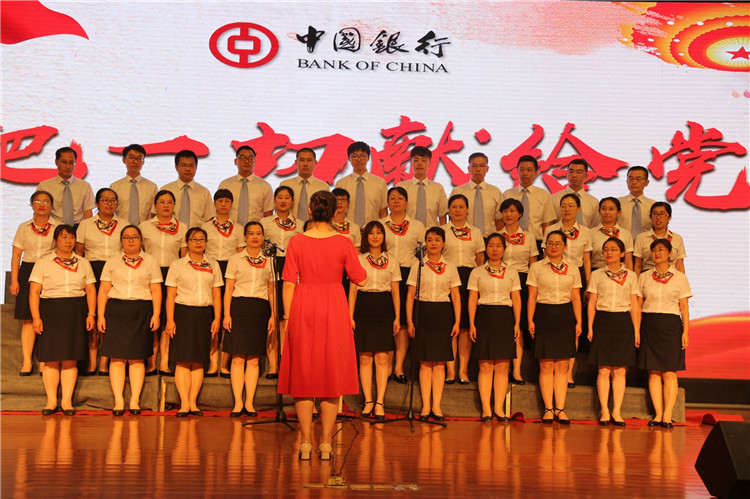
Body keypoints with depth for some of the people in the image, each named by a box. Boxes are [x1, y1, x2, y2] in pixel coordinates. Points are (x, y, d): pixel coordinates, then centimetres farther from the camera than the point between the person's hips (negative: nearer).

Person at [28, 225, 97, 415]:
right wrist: (36, 317, -10)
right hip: (51, 312, -2)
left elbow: (90, 290, 11)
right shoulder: (43, 262, 6)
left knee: (70, 358, 0)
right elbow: (34, 291, 0)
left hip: (76, 313, 2)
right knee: (51, 358, -2)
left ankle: (67, 400, 4)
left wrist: (91, 314, -1)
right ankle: (51, 400, 6)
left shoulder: (83, 264, 14)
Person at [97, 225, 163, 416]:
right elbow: (104, 290, 8)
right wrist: (101, 316, -1)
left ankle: (135, 400, 3)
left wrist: (156, 314, -4)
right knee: (117, 358, -3)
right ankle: (118, 401, -1)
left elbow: (156, 290, 6)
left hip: (141, 312, 0)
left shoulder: (151, 262, 11)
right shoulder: (112, 262, 12)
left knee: (137, 358, -1)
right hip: (116, 311, 0)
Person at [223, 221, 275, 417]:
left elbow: (272, 291, 15)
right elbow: (228, 289, 5)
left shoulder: (268, 262, 13)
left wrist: (273, 315, 7)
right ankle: (238, 402, 0)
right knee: (238, 358, -5)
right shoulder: (236, 259, 8)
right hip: (239, 307, -2)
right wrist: (227, 314, -5)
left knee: (254, 359, 1)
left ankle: (249, 402, 6)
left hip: (260, 310, 2)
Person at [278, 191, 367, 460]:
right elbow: (361, 280, -1)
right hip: (334, 310, 0)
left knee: (303, 375, 10)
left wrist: (287, 317, 4)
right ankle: (326, 442, 10)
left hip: (303, 309, 0)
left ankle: (306, 442, 11)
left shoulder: (297, 242, -5)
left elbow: (289, 283, -5)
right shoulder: (343, 243, -5)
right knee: (332, 375, 10)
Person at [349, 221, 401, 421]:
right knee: (365, 358, 0)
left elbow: (395, 292, 10)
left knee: (382, 358, -3)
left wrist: (397, 317, 2)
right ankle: (368, 401, 7)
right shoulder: (358, 260, 6)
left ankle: (380, 402, -1)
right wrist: (350, 316, -2)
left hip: (384, 309, 0)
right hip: (363, 308, 0)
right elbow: (353, 290, 5)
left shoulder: (391, 261, 10)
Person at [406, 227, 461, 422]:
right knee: (425, 362, -1)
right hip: (423, 313, -1)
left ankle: (436, 406, 4)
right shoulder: (417, 266, 5)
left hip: (443, 315, 1)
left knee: (440, 362, 0)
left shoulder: (450, 268, 9)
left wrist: (457, 321, 0)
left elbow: (456, 297, 8)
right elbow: (410, 295, 4)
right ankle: (426, 406, 3)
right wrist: (409, 320, -4)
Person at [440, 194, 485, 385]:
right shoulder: (441, 231, 9)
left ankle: (463, 370, 3)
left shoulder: (475, 232, 15)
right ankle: (450, 370, -2)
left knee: (466, 326, -1)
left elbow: (481, 259, 15)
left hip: (470, 277, 2)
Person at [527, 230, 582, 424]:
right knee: (546, 365, -2)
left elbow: (576, 298, 11)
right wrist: (530, 320, -5)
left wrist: (579, 321, 2)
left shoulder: (572, 270, 12)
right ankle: (548, 408, 2)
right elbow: (532, 296, 3)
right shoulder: (537, 268, 6)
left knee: (562, 366, 1)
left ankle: (560, 408, 5)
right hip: (544, 315, -2)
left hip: (565, 317, 2)